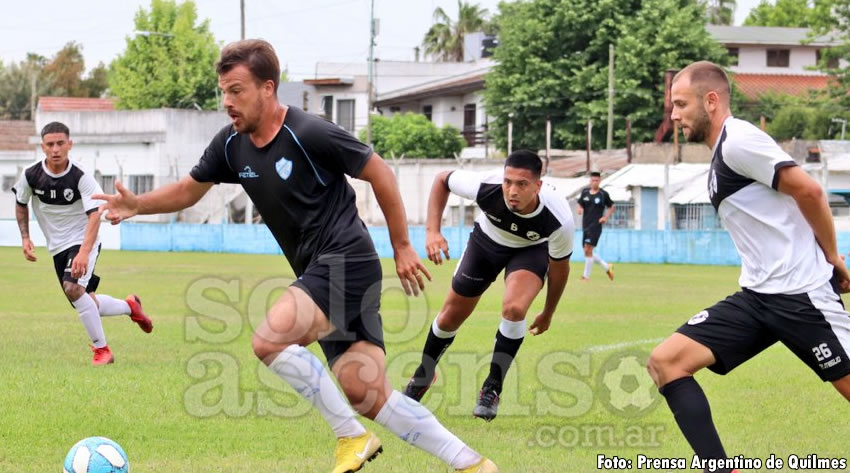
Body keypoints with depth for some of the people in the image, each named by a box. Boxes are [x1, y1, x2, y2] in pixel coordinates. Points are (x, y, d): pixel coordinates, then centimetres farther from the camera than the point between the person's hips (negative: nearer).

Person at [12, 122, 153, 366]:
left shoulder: (81, 179, -20)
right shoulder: (31, 176, -9)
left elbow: (94, 216, -29)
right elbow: (21, 205, 11)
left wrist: (84, 253, -42)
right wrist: (25, 238, -1)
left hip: (83, 242, -5)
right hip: (57, 247, 5)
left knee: (73, 288, -30)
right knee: (87, 303, 11)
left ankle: (102, 349, -18)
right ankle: (129, 306, 41)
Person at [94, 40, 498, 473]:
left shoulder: (309, 134, -15)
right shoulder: (231, 145, 6)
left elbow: (379, 173, -6)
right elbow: (189, 190, 19)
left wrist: (402, 248, -1)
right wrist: (137, 205, 1)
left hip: (346, 261, -8)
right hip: (319, 273, 8)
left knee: (269, 340, -22)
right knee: (368, 396, 0)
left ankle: (352, 437, -8)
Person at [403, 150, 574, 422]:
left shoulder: (559, 219, -37)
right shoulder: (486, 186, -38)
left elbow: (559, 266, -15)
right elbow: (442, 180, -15)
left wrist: (548, 313, 0)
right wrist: (432, 231, -25)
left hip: (531, 249, -2)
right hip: (487, 240, 2)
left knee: (514, 308, -29)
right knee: (452, 315, 8)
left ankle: (492, 390, -10)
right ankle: (421, 379, 36)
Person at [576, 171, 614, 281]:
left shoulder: (603, 194, -1)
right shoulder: (585, 192, 10)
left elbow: (611, 207, 11)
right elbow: (580, 205, 17)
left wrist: (606, 217, -4)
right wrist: (579, 210, -6)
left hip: (596, 226, -6)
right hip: (585, 226, 6)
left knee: (588, 250, -15)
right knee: (587, 252, 8)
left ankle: (586, 275, -9)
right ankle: (607, 267, 26)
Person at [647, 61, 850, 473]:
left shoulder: (738, 140, -12)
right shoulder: (722, 154, 17)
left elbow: (809, 191, -16)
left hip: (799, 293, -9)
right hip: (758, 296, 9)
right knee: (665, 361, -4)